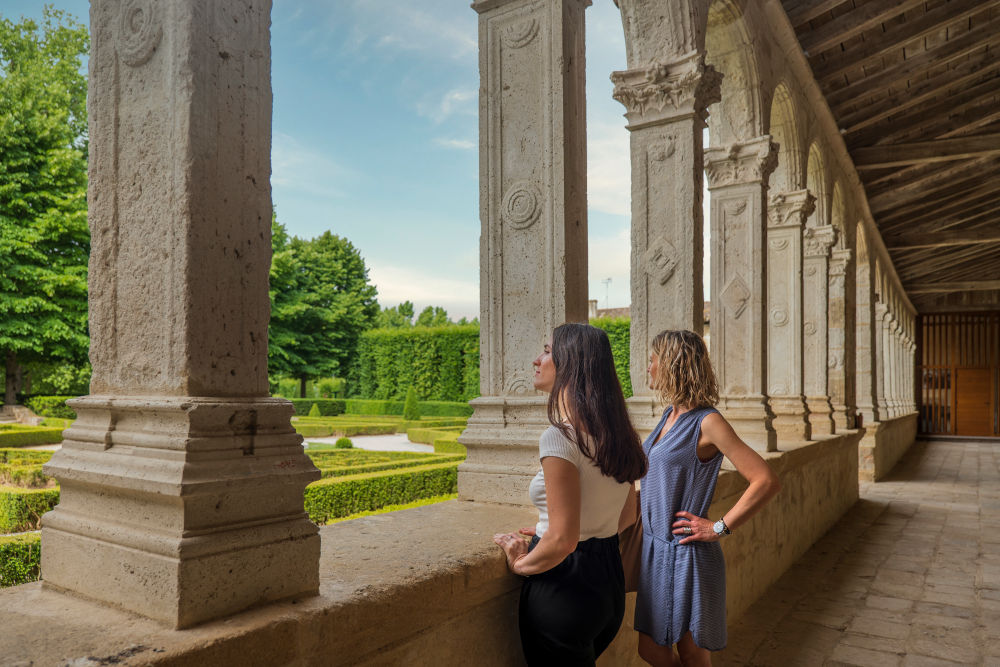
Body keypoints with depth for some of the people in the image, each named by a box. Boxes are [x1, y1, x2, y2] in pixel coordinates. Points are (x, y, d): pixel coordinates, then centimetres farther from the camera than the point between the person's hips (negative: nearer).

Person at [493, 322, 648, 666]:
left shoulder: (559, 437, -22)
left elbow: (563, 541, -25)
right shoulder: (616, 434, 3)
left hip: (565, 589, -8)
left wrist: (521, 564, -6)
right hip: (610, 581, 8)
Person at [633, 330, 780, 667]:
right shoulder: (670, 415, 7)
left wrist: (719, 527, -18)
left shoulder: (707, 422, -17)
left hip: (685, 554, -7)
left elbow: (766, 480, -22)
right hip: (654, 548, 8)